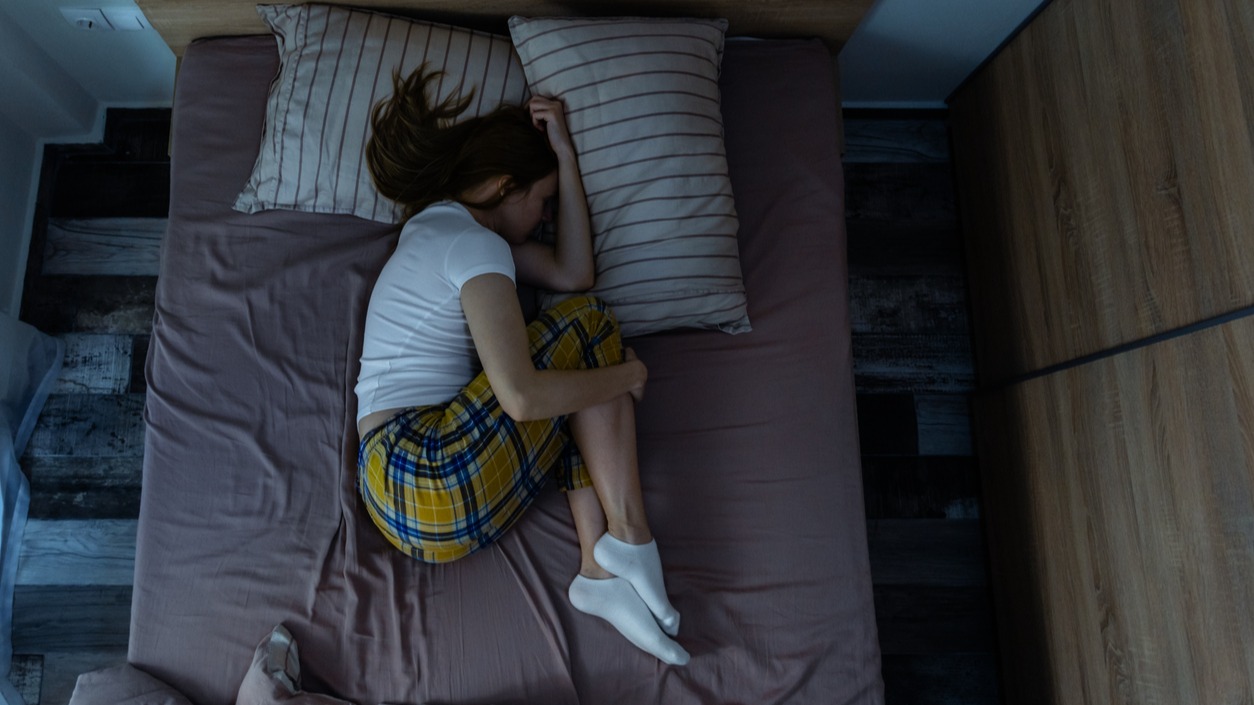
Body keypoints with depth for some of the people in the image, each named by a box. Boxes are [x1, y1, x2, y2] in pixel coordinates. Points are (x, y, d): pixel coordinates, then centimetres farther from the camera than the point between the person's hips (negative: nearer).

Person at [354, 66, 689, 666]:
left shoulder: (445, 222, 21)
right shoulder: (475, 244, -11)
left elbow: (572, 272, 16)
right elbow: (522, 397, -22)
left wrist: (564, 153, 13)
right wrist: (626, 375, -7)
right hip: (433, 479, -10)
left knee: (580, 383, 12)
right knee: (587, 324, -5)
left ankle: (600, 570, -3)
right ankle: (627, 534, -9)